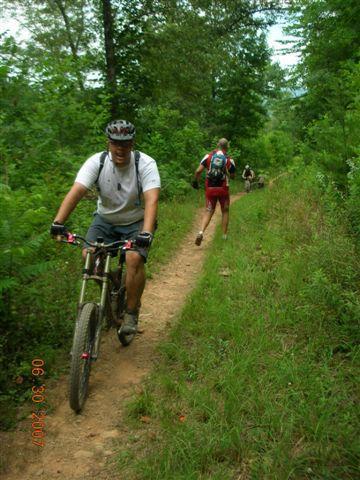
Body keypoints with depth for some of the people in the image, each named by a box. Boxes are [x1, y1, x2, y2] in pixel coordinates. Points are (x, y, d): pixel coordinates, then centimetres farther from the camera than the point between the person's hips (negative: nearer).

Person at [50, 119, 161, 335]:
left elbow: (152, 200, -34)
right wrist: (58, 222, -42)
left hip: (136, 222, -2)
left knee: (135, 258, -27)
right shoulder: (97, 162, -16)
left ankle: (131, 313, -7)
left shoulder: (145, 164, -21)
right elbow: (76, 192, -27)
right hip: (105, 219, 3)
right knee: (88, 255, -19)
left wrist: (146, 233, -50)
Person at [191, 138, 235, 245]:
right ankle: (224, 236, 19)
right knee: (225, 211, 16)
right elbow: (233, 176, 3)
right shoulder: (229, 160, -3)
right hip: (223, 189, -1)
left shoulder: (208, 156, -1)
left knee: (208, 212, 8)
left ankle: (201, 232, -15)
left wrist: (195, 181, 10)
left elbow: (198, 171, -6)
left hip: (210, 188, 1)